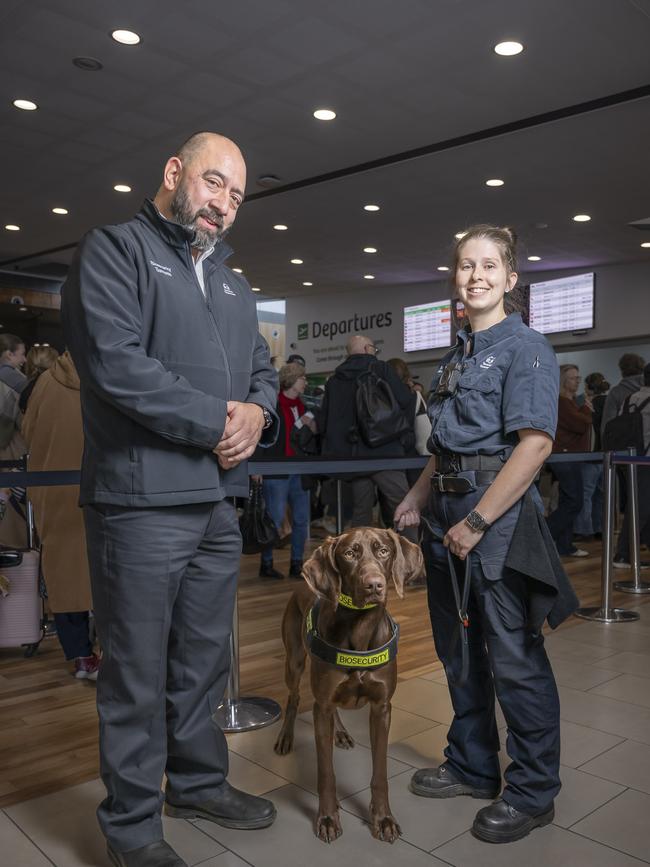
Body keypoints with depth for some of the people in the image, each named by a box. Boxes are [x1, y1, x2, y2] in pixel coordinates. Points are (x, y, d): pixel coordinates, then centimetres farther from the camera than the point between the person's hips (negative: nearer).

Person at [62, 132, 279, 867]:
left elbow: (262, 367, 20)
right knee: (138, 670, 4)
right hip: (142, 500, -7)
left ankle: (198, 782, 37)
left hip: (219, 500, 8)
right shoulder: (115, 249, -3)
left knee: (205, 659, 18)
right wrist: (218, 420, -14)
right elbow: (116, 363, -17)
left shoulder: (230, 282, 21)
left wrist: (257, 411, -4)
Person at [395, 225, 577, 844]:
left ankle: (532, 792, 20)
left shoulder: (524, 348, -8)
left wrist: (477, 522, -19)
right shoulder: (456, 355, 15)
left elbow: (535, 443, -17)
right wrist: (417, 499, 11)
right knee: (459, 650, 16)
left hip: (498, 515, -8)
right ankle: (472, 767, 34)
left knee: (514, 658, 2)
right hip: (446, 514, 8)